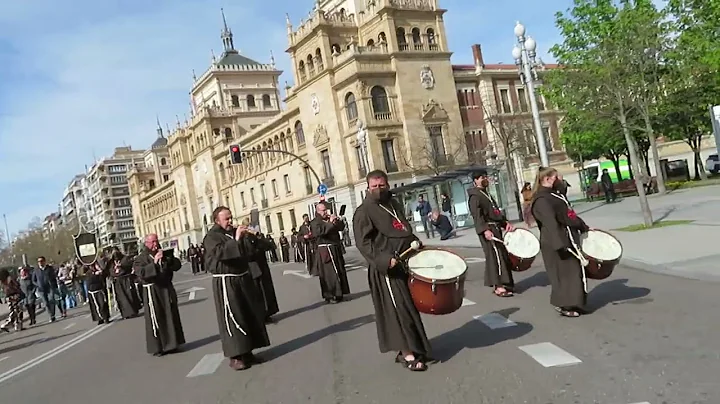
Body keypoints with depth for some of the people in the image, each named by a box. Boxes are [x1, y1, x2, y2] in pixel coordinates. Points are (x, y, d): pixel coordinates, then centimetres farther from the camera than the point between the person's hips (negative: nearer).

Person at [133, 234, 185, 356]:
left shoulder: (165, 253, 13)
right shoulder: (140, 258, -3)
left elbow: (177, 265, 3)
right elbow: (141, 273, -20)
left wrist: (167, 258, -12)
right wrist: (154, 263, -25)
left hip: (167, 288, 5)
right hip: (152, 291, -5)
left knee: (171, 316, 10)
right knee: (155, 319, -4)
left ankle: (172, 343, 22)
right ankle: (157, 347, 3)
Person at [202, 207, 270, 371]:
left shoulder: (234, 232, 14)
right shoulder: (211, 236, -8)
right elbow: (219, 253, -29)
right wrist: (236, 240, -30)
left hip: (243, 278, 8)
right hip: (225, 282, -8)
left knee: (251, 314, 10)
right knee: (231, 318, -6)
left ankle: (247, 352, 22)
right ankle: (235, 356, 2)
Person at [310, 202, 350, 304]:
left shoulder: (330, 219, 16)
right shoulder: (314, 222, -4)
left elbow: (341, 227, 10)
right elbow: (320, 231, -23)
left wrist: (337, 220, -9)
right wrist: (330, 223, -23)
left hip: (336, 249, 7)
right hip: (324, 251, -7)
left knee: (339, 271, 10)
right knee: (328, 273, -8)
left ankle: (338, 293, 21)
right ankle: (329, 296, -1)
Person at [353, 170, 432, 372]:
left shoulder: (394, 205, 17)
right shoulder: (364, 212, -8)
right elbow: (363, 242, -16)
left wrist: (418, 245, 13)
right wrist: (384, 259, -27)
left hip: (406, 263, 8)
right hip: (387, 269, -8)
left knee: (409, 306, 12)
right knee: (399, 309, -6)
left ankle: (409, 348, 24)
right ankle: (408, 355, 0)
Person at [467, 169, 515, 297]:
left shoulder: (486, 193, 21)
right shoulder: (475, 196, -8)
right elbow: (477, 215, -19)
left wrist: (505, 222, 12)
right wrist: (485, 230, -29)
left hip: (496, 228, 10)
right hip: (488, 230, -10)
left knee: (503, 255, 10)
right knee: (496, 256, -12)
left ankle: (496, 283, 18)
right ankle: (498, 287, -11)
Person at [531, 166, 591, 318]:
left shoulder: (556, 195, 16)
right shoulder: (542, 200, -18)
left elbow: (570, 215, 25)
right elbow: (550, 223, -27)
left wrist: (584, 227, 26)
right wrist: (560, 243, -33)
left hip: (570, 238, 10)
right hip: (557, 242, -10)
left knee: (576, 270, 13)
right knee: (565, 273, -5)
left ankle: (573, 303, 25)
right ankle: (564, 306, 7)